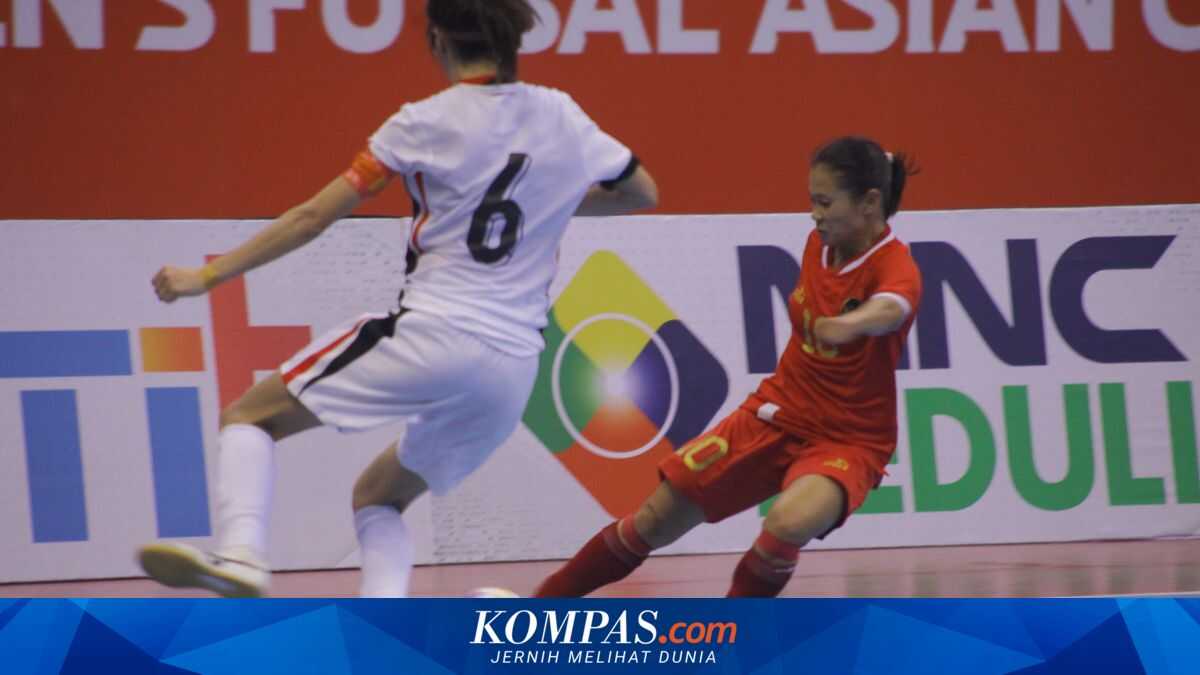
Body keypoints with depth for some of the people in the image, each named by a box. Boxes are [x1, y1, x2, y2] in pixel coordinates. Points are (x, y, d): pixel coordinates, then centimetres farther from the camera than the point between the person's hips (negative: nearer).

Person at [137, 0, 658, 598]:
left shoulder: (425, 123, -2)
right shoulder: (561, 117, 10)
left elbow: (314, 217, -3)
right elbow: (642, 193, 26)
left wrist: (208, 275, 3)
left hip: (432, 332, -5)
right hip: (514, 366, 5)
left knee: (249, 416, 8)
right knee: (378, 496, 25)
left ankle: (239, 554, -19)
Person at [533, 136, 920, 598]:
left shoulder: (895, 266, -22)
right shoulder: (820, 244, -1)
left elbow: (891, 309, -49)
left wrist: (848, 324, -69)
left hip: (848, 442, -6)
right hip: (776, 413, 6)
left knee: (787, 525, -36)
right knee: (658, 518, 7)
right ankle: (543, 604, 28)